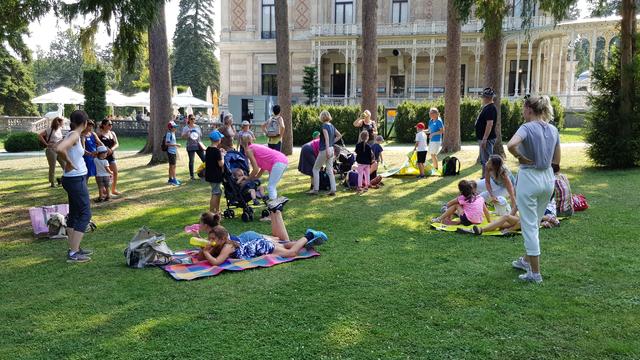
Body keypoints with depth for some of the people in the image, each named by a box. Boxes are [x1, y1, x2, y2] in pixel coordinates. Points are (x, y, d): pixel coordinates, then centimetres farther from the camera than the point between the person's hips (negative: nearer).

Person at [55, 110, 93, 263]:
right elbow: (59, 149, -34)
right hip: (76, 180, -10)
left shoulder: (73, 135, 9)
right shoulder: (74, 135, -17)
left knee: (74, 213, 15)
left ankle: (74, 248, 23)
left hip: (75, 179, 10)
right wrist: (69, 163, -19)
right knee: (85, 214, -6)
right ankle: (73, 253, -5)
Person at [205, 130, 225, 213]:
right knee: (215, 194, -1)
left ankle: (217, 210, 29)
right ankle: (211, 212, 2)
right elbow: (221, 164, -19)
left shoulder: (208, 149, 6)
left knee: (218, 192, 19)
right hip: (216, 176, -9)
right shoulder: (216, 151, -18)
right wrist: (222, 156, -4)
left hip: (210, 175, 9)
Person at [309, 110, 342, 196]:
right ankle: (333, 190, 5)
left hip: (324, 150, -7)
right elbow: (339, 135, 18)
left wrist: (327, 149, -32)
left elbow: (326, 137, -26)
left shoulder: (324, 126, -13)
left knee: (316, 169, 5)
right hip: (331, 149, 7)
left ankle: (315, 189, 6)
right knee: (330, 170, 9)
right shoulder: (332, 126, 10)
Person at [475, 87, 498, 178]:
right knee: (483, 161, 17)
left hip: (487, 139, -11)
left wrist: (484, 139, -27)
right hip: (484, 139, 11)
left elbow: (490, 124, -25)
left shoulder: (490, 108, -17)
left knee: (486, 161, -9)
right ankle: (484, 177, 25)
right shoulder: (487, 107, 15)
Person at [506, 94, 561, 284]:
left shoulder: (527, 128, -14)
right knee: (534, 223, 22)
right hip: (548, 178, 7)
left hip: (529, 178, -7)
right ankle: (526, 260, 37)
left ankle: (535, 273, 6)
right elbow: (556, 160, 13)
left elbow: (511, 145, -34)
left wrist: (522, 157, -18)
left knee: (529, 226, 1)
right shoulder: (553, 130, 6)